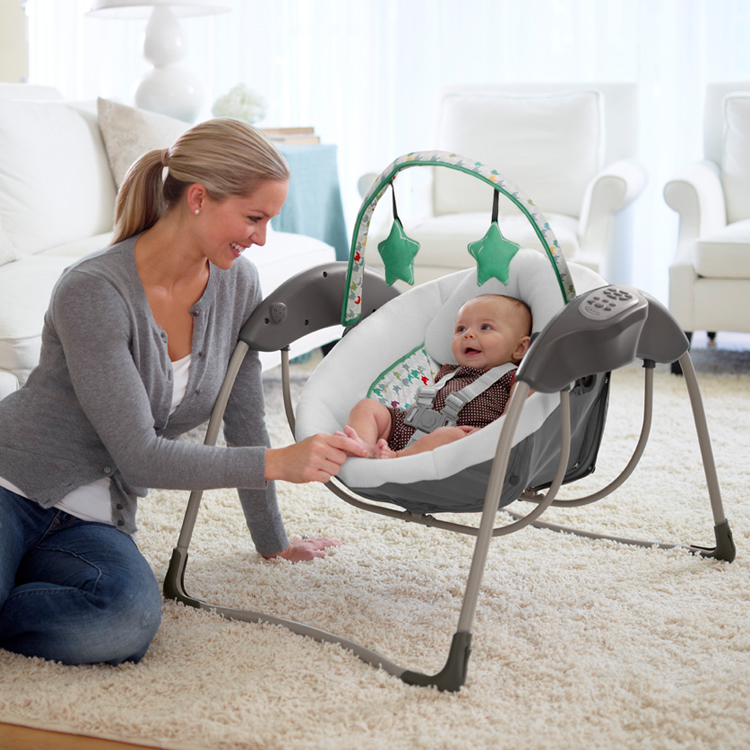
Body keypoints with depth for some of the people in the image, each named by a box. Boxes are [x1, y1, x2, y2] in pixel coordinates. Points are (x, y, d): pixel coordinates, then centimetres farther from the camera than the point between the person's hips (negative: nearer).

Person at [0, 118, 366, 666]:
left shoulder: (237, 283, -1)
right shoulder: (94, 292, -20)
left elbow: (244, 419, 11)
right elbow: (139, 455, -21)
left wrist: (273, 540, 16)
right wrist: (280, 462, -26)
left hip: (93, 523, 5)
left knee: (131, 620, -31)